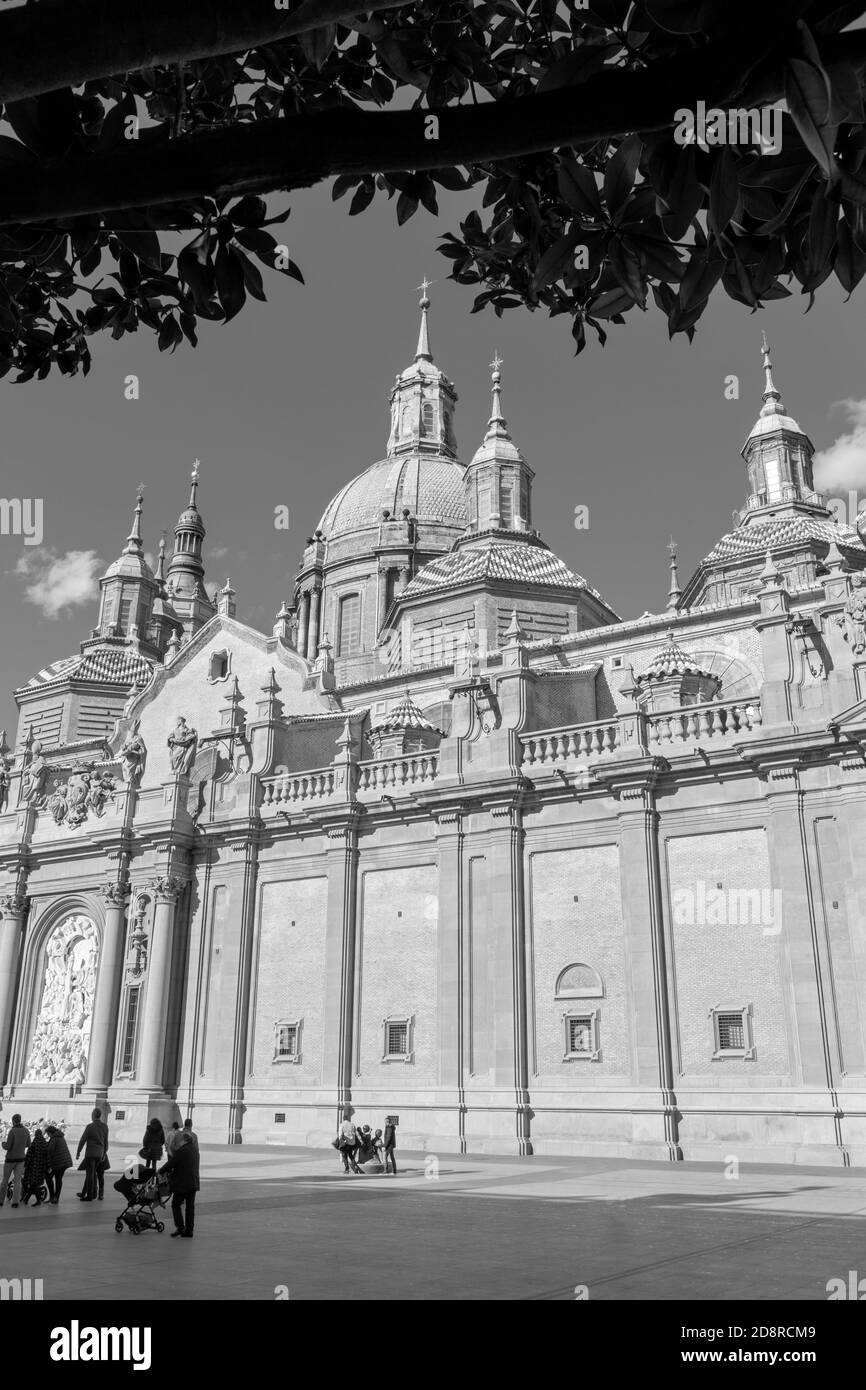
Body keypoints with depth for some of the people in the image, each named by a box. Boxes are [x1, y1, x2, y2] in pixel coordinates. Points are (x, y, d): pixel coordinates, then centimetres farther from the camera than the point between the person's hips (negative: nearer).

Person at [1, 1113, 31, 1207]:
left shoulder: (12, 1131, -16)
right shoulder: (26, 1131, 2)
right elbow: (28, 1145, 14)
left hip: (11, 1158, -4)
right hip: (21, 1158, 4)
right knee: (17, 1180, 2)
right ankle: (15, 1201, -9)